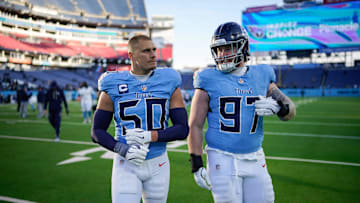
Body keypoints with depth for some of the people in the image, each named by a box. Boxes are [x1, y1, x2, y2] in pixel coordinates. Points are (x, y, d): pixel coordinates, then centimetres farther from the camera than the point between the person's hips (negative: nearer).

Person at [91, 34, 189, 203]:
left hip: (158, 165, 2)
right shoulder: (113, 86, -5)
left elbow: (182, 129, -4)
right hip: (126, 165, -2)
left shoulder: (169, 83, -3)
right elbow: (97, 132, -1)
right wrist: (122, 149, -18)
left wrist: (150, 136, -19)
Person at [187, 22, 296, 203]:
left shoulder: (261, 76, 6)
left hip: (255, 159, 4)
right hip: (223, 160, -4)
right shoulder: (210, 81, -5)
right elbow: (195, 126, -5)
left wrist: (277, 107, -12)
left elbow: (290, 110, 12)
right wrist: (197, 165, -9)